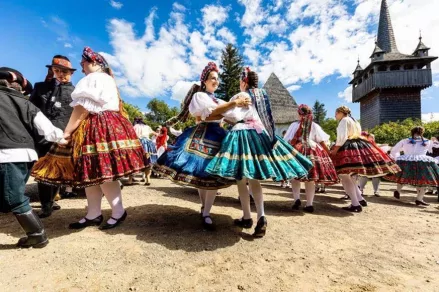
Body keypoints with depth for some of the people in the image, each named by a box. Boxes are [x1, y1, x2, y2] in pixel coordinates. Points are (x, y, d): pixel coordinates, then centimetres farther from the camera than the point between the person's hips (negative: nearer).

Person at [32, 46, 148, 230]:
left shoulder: (93, 79, -5)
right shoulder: (108, 80, 26)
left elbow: (82, 109, -13)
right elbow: (117, 107, 24)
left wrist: (67, 132, -9)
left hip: (99, 129, -10)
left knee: (101, 172, -8)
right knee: (90, 173, 9)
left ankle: (118, 212, 3)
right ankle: (93, 215, 16)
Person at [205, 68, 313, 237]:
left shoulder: (241, 96, -2)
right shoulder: (263, 95, 19)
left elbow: (235, 116, -16)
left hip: (243, 135, -6)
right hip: (261, 135, 7)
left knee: (241, 180, 2)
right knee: (254, 179, 7)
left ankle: (247, 218, 10)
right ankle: (261, 216, -5)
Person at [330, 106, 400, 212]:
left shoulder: (344, 120, -2)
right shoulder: (355, 121, 27)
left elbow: (342, 137, -14)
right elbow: (357, 135, 21)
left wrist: (334, 151, -16)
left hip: (348, 148, -10)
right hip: (359, 147, 10)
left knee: (344, 177, -9)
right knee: (348, 176, 17)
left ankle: (356, 204, -10)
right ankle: (361, 199, 17)